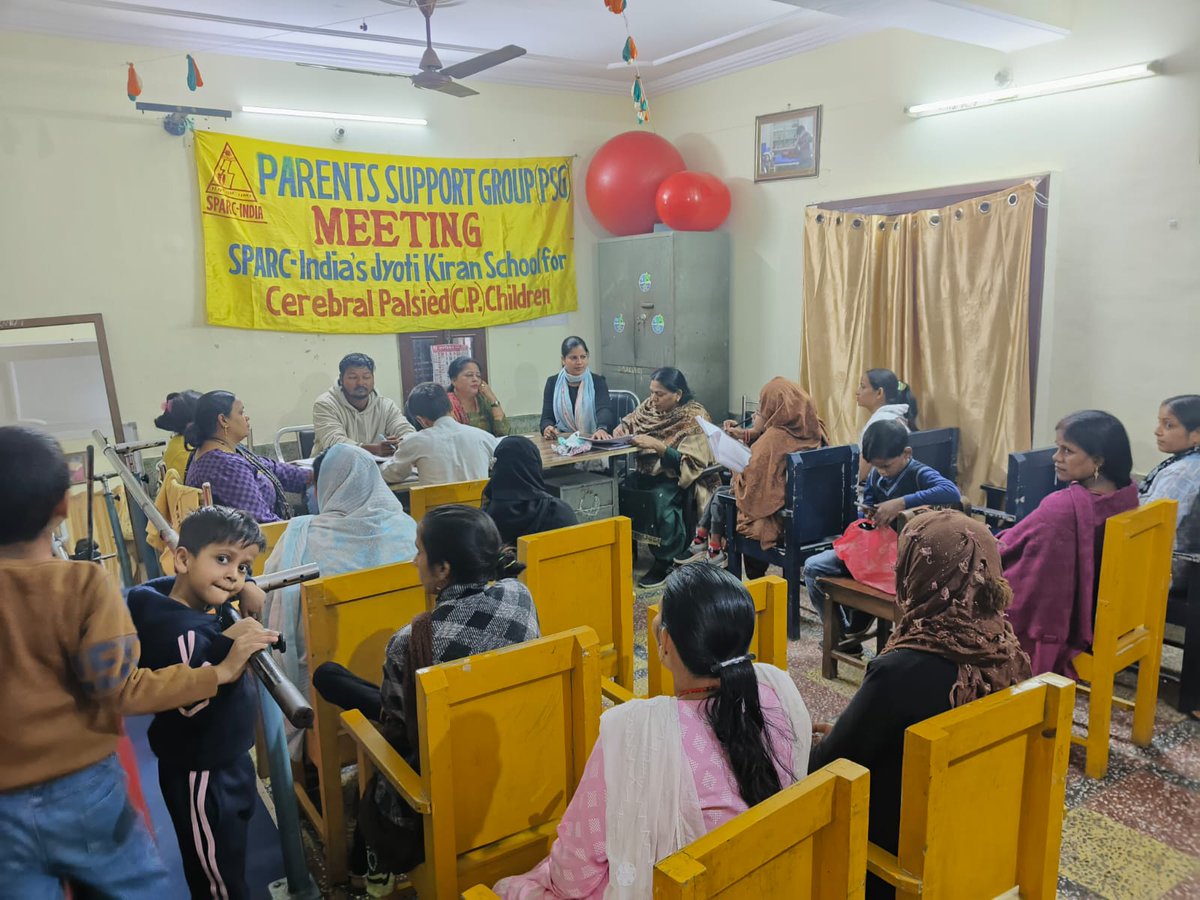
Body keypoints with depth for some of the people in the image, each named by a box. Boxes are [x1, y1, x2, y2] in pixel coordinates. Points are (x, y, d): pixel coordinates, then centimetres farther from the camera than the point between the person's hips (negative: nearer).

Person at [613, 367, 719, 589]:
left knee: (662, 497, -36)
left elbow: (688, 463, -20)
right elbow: (629, 421, 17)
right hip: (649, 471, 6)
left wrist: (657, 445, -30)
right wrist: (620, 428, -8)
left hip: (682, 479, -6)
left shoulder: (695, 418, -13)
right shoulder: (651, 406, 4)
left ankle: (664, 562, -18)